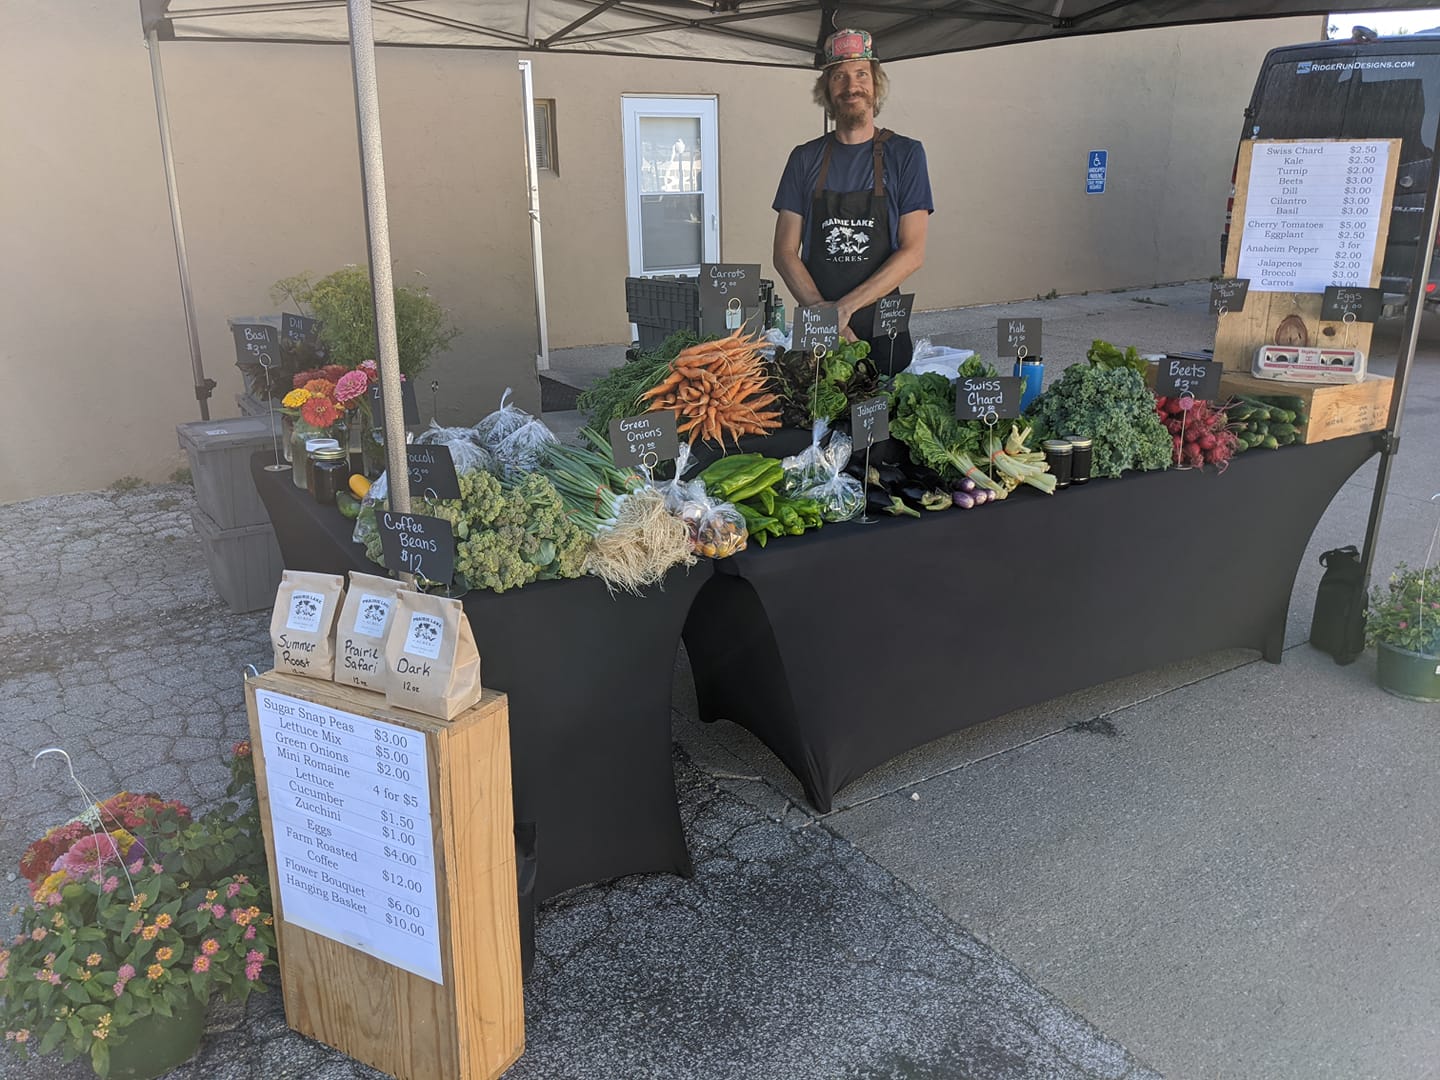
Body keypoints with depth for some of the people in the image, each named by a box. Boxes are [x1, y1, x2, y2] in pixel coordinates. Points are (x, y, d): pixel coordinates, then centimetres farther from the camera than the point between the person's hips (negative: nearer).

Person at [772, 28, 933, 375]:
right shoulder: (805, 158, 7)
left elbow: (913, 253, -6)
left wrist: (845, 306, -17)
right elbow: (785, 252, 2)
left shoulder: (905, 154, 2)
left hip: (883, 329, -1)